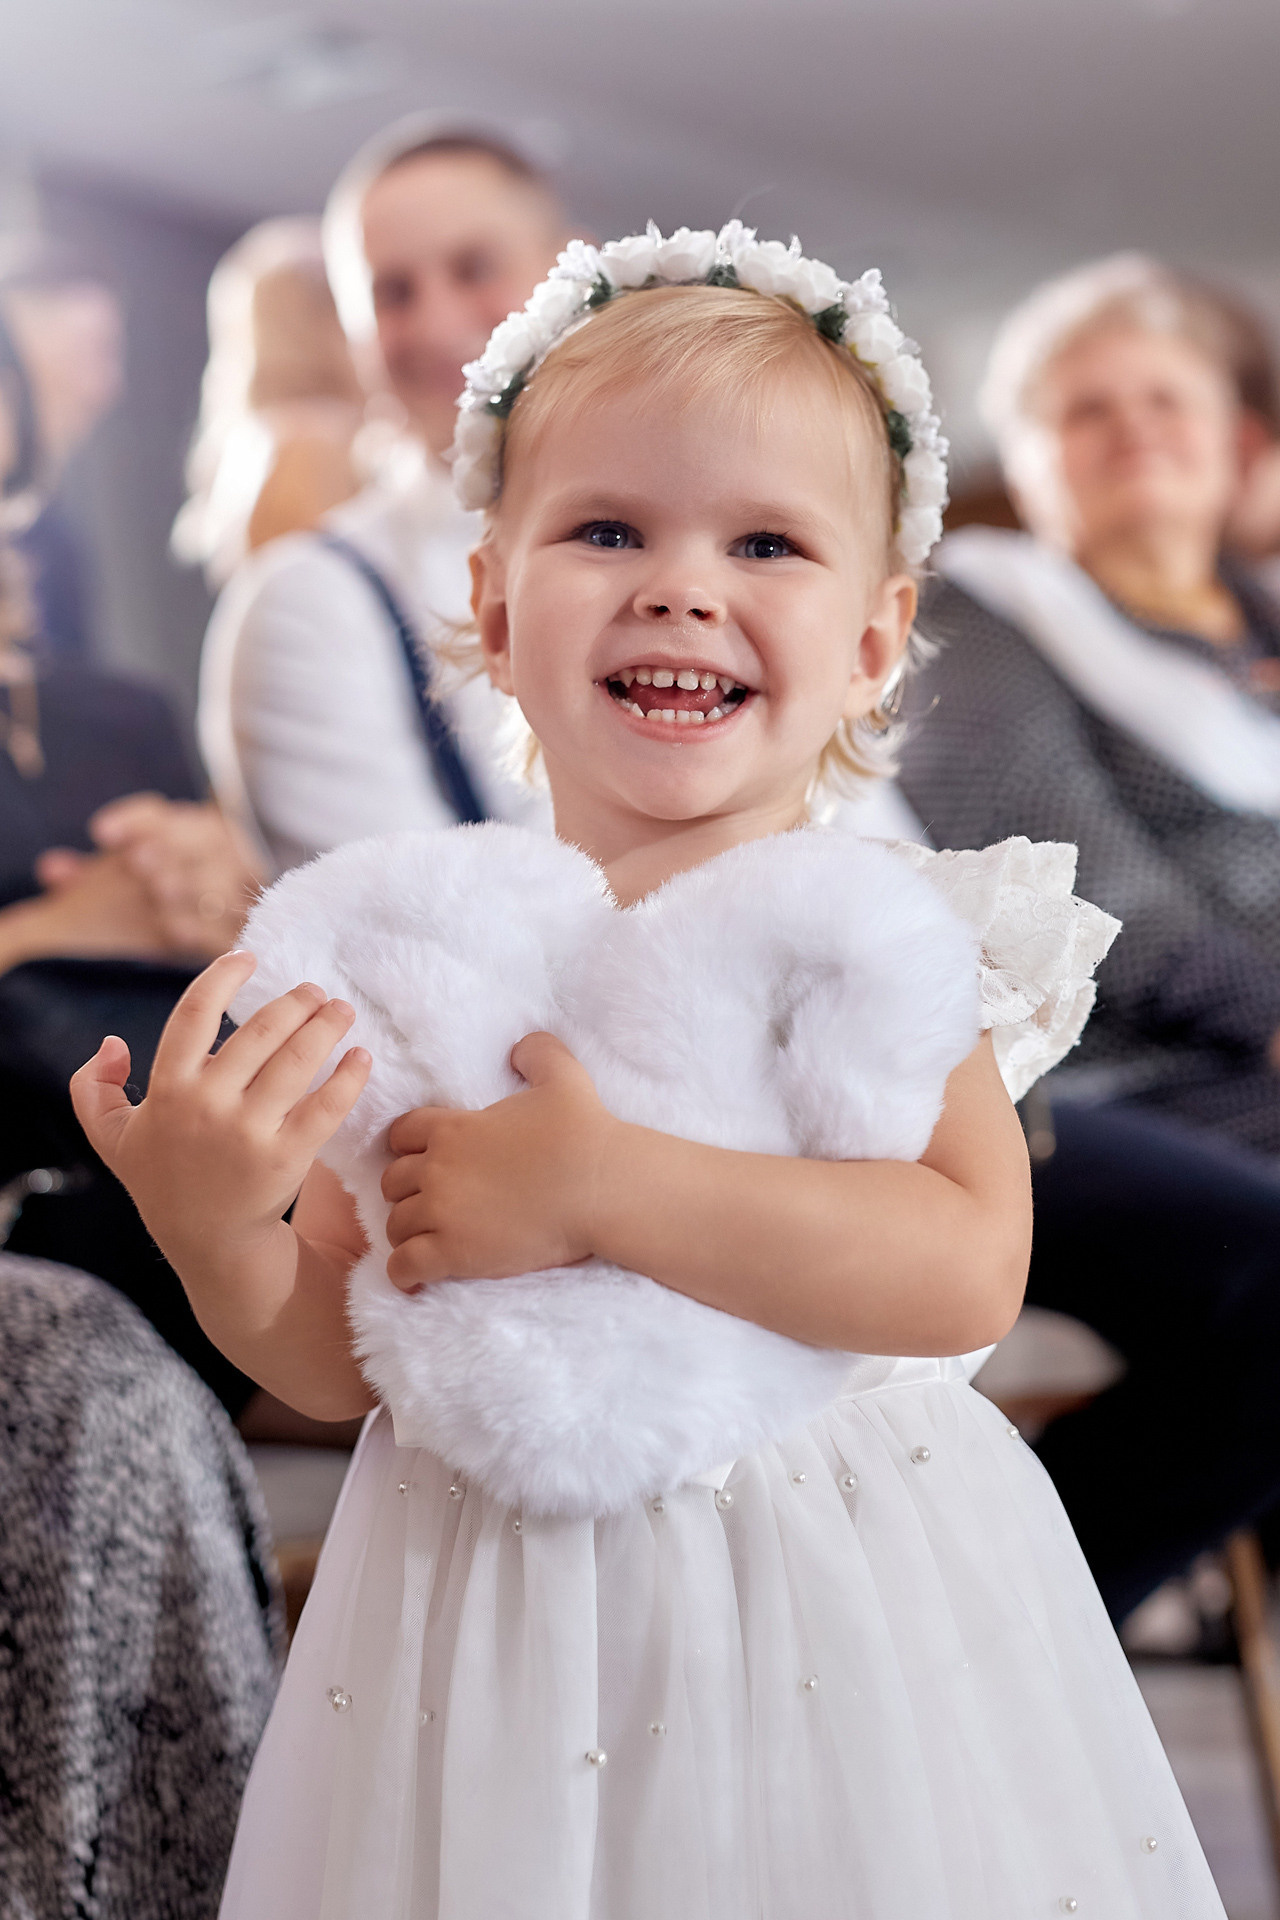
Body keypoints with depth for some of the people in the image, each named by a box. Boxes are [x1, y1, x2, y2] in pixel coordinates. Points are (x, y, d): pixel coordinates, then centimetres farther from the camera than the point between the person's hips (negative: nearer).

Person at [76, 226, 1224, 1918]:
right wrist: (214, 1236, -18)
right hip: (494, 1612, 2)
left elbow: (970, 1268, -22)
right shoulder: (417, 938, 0)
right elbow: (338, 1364, 3)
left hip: (837, 1618, -2)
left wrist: (595, 1186, -24)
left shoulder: (874, 930, -7)